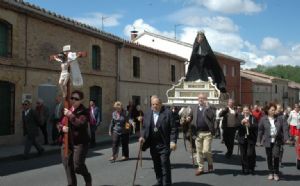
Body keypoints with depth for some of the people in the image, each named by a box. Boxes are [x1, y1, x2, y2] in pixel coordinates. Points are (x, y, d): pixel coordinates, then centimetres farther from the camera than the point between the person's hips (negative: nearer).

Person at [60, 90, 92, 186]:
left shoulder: (84, 111, -7)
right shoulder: (66, 110, 10)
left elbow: (80, 123, -24)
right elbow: (59, 123, 16)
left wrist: (70, 115, -22)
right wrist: (62, 127, -5)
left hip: (80, 143, -5)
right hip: (66, 142, 6)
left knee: (77, 166, -9)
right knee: (68, 165, 8)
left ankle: (87, 177, 23)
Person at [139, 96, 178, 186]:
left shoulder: (167, 113, -6)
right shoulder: (147, 114, 9)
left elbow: (173, 128, -7)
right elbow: (144, 127, 13)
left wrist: (173, 141, -15)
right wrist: (143, 136, -4)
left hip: (164, 145, -5)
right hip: (153, 144, 5)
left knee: (165, 164, -4)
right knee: (156, 164, 12)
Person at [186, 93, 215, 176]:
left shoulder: (210, 108, -2)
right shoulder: (194, 108, 11)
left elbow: (212, 117, -18)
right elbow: (191, 118, 16)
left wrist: (207, 107, -21)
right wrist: (189, 119, -6)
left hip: (207, 133, -4)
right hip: (197, 133, 4)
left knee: (206, 151, -8)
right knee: (199, 151, 9)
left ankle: (210, 163, 20)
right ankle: (200, 168, 20)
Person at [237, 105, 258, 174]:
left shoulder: (253, 118, 4)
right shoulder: (240, 117, 8)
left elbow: (256, 127, -9)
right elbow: (236, 126, -5)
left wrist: (249, 125, -23)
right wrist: (241, 122, -20)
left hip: (251, 139, -2)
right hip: (242, 138, 2)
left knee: (250, 154, -6)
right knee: (243, 154, 5)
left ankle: (251, 168, 10)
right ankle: (245, 169, 16)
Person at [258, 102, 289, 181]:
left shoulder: (279, 119, 3)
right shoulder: (263, 119, 1)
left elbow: (284, 128, 1)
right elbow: (260, 130, 5)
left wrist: (286, 138, -7)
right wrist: (260, 139, 3)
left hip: (277, 141, 0)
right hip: (268, 141, 0)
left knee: (276, 155, -9)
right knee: (269, 157, 6)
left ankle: (276, 173, 8)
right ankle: (271, 173, 21)